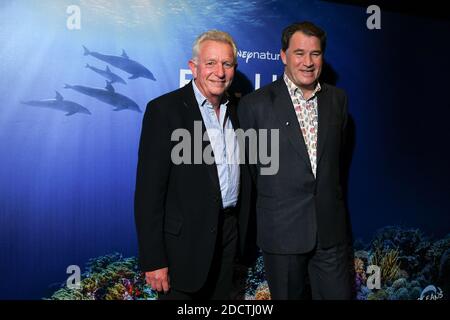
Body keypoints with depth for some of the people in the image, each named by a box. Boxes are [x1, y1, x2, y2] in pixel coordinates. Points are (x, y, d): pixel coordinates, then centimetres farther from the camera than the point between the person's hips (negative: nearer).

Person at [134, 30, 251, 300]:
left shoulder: (236, 109, 7)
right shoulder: (164, 110, -13)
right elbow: (149, 190, -15)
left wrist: (241, 234, 11)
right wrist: (153, 261, -16)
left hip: (229, 235, 6)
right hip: (184, 240, -6)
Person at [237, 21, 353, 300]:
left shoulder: (338, 99, 6)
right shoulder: (256, 104, -7)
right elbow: (246, 164, 1)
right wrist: (270, 203, 8)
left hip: (332, 229, 3)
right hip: (282, 230, -3)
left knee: (339, 294, 11)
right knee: (289, 295, 13)